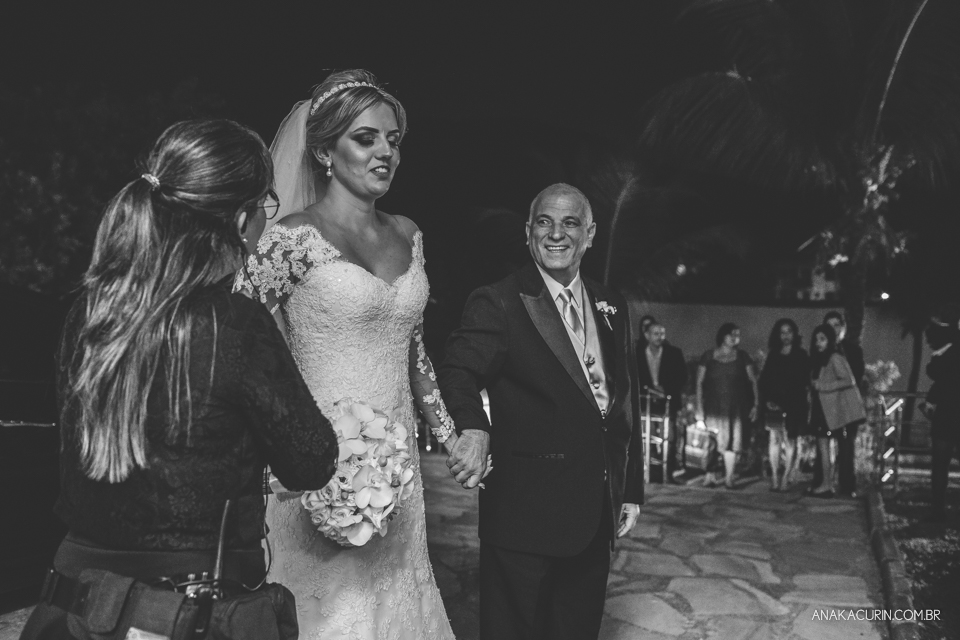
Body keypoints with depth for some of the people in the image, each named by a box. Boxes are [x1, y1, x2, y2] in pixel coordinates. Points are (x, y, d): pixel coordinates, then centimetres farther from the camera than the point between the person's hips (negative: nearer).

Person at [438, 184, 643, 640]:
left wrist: (631, 491, 13)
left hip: (597, 515, 6)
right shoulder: (496, 304, -8)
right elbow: (458, 375, -20)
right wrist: (474, 429, -42)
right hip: (526, 512, -6)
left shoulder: (611, 308, 10)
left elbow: (625, 402, 14)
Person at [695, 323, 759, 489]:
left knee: (732, 441, -2)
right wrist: (699, 408, -3)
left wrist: (756, 404, -6)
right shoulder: (709, 356, 3)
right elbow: (699, 383, 2)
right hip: (713, 406, -1)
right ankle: (710, 475, 4)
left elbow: (753, 381, 4)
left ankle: (729, 478, 4)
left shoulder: (742, 357, 6)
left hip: (735, 407, 1)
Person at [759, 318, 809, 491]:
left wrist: (785, 403, -12)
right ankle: (774, 477, 3)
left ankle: (787, 477, -2)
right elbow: (764, 380, 10)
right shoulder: (773, 355, 12)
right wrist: (767, 400, -4)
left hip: (792, 406, -3)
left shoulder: (801, 356, 2)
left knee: (789, 439, -5)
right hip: (774, 404, 3)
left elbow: (802, 382, -4)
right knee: (774, 439, 1)